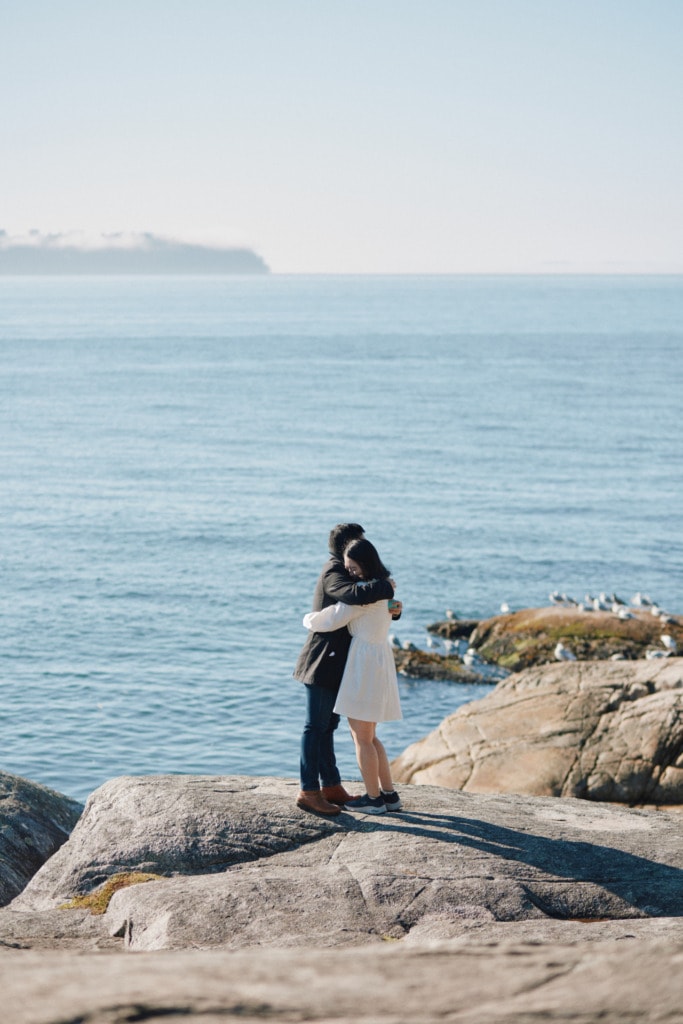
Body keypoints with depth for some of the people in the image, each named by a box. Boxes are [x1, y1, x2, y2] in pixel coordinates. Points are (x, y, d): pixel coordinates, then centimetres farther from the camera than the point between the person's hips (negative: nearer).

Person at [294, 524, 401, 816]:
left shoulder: (344, 573, 19)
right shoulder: (333, 573, -14)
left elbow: (368, 606, 19)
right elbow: (356, 595, -36)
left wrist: (392, 608, -2)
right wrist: (386, 586, -20)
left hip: (332, 665, 10)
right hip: (322, 663, -10)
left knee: (326, 726, 13)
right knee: (316, 727, -7)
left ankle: (331, 786, 18)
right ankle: (308, 791, -6)